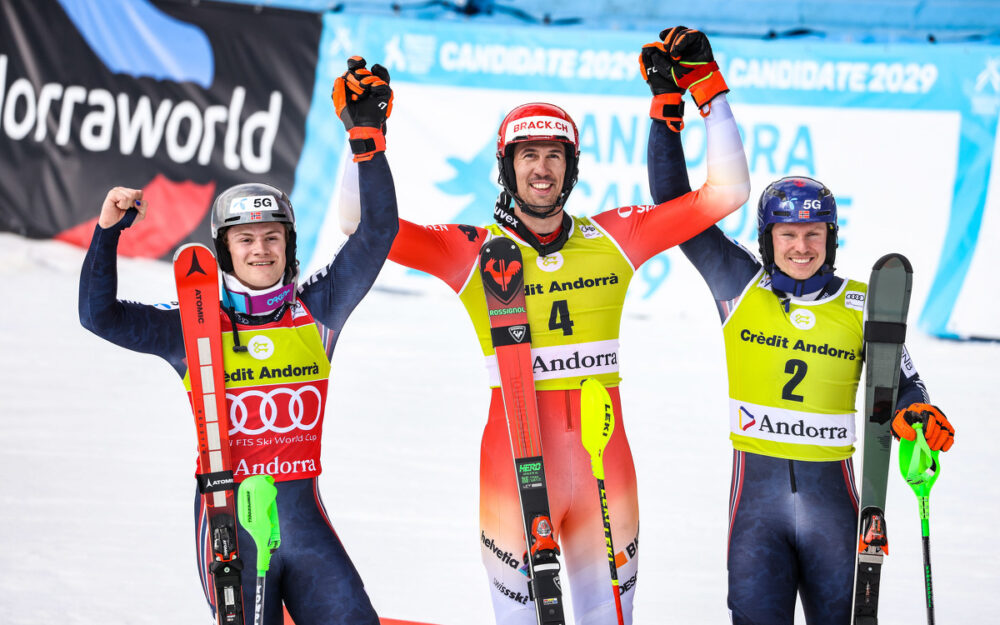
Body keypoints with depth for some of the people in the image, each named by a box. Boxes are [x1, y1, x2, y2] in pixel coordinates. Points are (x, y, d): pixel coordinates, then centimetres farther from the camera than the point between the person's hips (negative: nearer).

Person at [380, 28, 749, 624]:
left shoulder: (613, 239, 5)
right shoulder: (474, 252, -2)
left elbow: (726, 192, 6)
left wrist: (713, 95, 0)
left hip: (604, 459, 3)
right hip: (515, 460, -3)